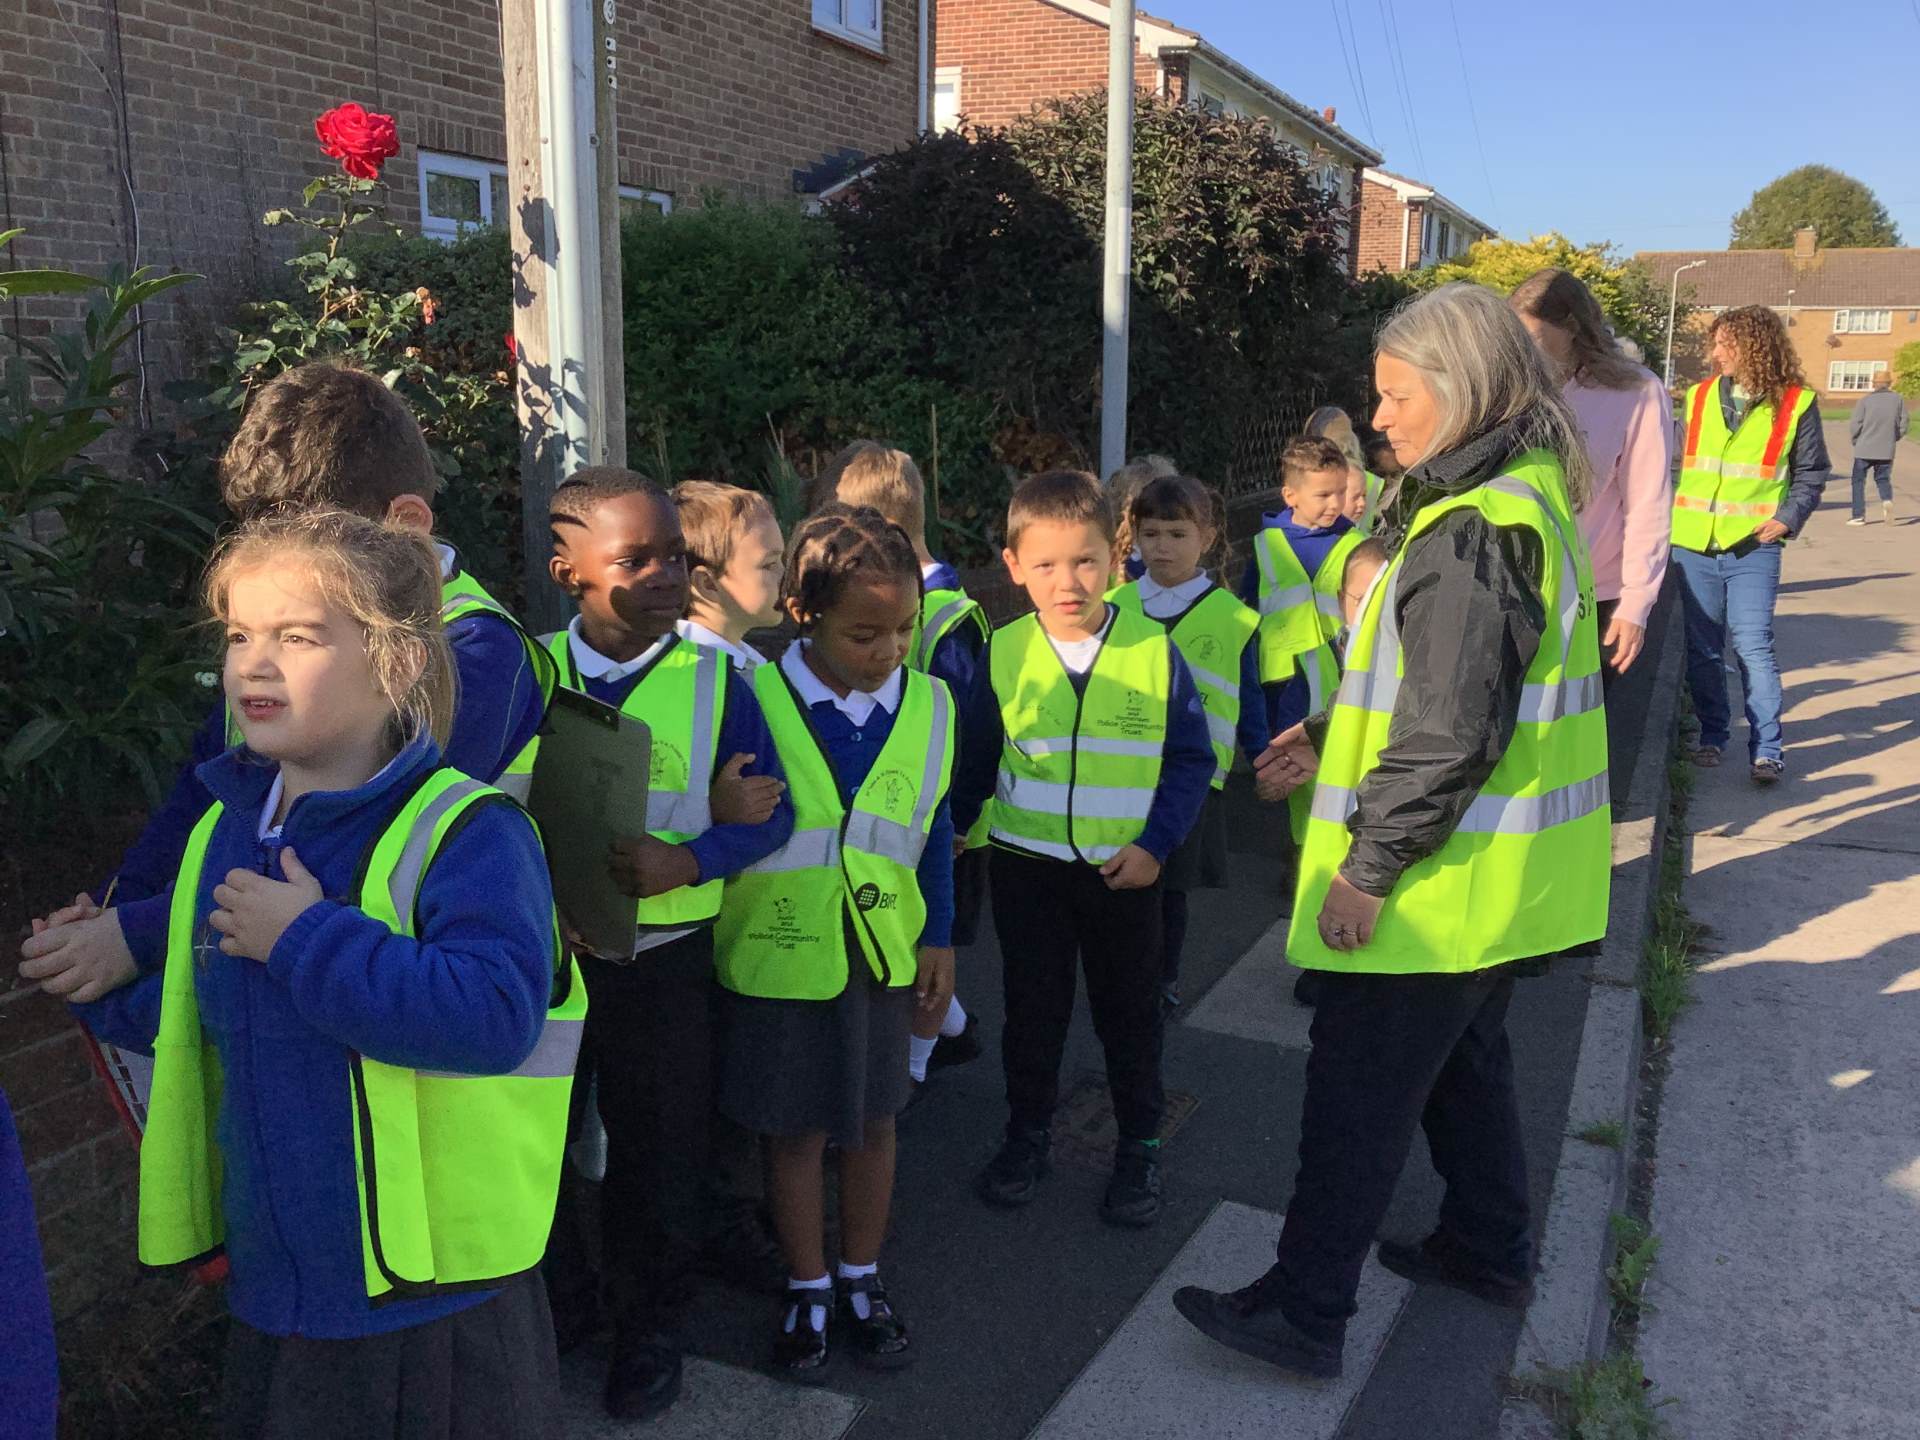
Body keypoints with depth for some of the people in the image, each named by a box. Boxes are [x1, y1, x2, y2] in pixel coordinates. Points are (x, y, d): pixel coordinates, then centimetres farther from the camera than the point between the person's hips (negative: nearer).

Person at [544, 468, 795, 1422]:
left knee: (662, 1154, 11)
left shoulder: (713, 680, -6)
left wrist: (686, 859, -23)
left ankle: (645, 1325, 35)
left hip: (665, 960, -1)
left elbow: (771, 811, -6)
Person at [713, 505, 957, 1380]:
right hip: (780, 955, -2)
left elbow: (935, 831, 6)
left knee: (872, 1122, 17)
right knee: (797, 1129, 12)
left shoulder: (928, 704, -3)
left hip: (883, 955, 3)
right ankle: (807, 1291, 32)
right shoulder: (754, 699, -14)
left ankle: (861, 1282, 37)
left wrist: (938, 939, 7)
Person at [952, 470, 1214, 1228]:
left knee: (1129, 1013, 14)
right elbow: (974, 757, 5)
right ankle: (1028, 1133, 34)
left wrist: (1155, 843, -12)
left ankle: (1140, 1146, 32)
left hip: (1125, 871, -1)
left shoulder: (1154, 651, -10)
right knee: (1032, 1009, 15)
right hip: (1026, 867, 1)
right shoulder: (1002, 654, -7)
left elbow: (1191, 758, -5)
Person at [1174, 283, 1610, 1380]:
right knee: (1465, 1051, 24)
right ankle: (1490, 1248, 41)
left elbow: (1451, 731, -26)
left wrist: (1369, 864, -19)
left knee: (1359, 1086, 0)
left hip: (1441, 880, -10)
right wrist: (1335, 737, 12)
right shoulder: (1525, 497, 10)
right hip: (1498, 874, 10)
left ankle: (1305, 1313, 12)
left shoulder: (1474, 528, -22)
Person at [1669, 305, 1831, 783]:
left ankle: (1767, 748, 0)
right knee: (1701, 647, 9)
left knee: (1752, 645, -7)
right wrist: (1672, 518, 8)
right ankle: (1713, 734, 22)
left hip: (1752, 547, -3)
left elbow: (1811, 473, 6)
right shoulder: (1699, 397, 6)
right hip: (1693, 543, 4)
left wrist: (1788, 518, -7)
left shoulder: (1796, 403, -3)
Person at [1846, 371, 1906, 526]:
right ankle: (1887, 500, -12)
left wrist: (1855, 441, 10)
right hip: (1887, 450, 2)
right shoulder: (1899, 399, 0)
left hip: (1865, 449, -2)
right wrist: (1891, 439, 18)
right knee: (1883, 479, 17)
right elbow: (1903, 426, 2)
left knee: (1858, 480, 10)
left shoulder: (1866, 400, -7)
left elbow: (1855, 426, -8)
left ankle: (1859, 515, 7)